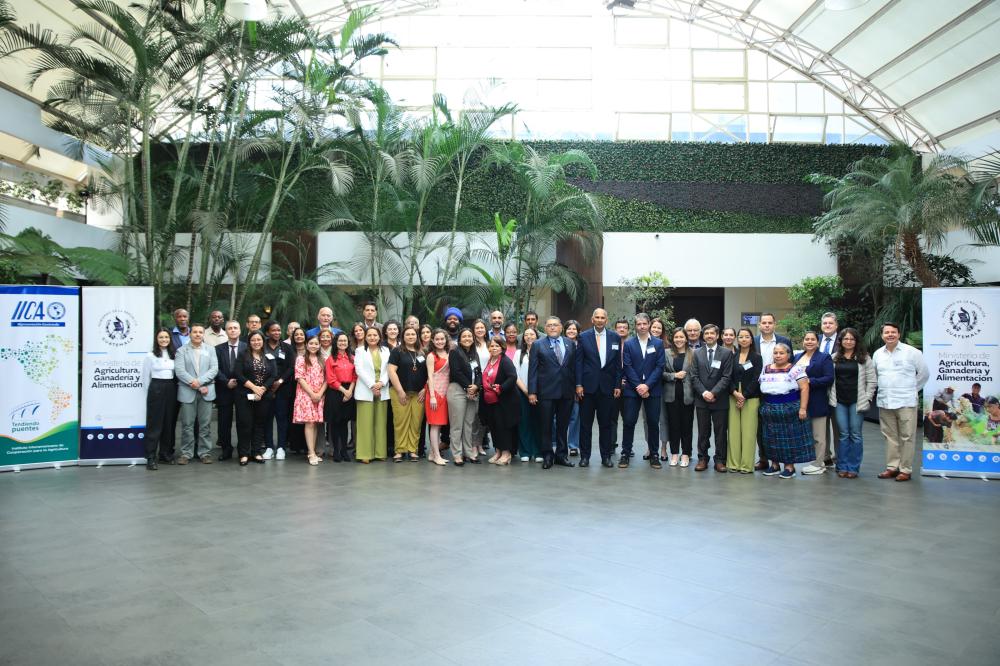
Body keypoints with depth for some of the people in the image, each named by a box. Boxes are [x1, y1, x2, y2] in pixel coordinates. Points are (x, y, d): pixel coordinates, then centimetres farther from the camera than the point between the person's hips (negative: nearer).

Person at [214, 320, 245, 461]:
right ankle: (226, 450, 14)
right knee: (224, 422, 5)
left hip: (242, 388, -1)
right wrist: (227, 382, -11)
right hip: (224, 390, 2)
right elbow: (216, 369, 0)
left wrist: (238, 382, -11)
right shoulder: (218, 349, 7)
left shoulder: (246, 347, 2)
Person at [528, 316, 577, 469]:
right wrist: (532, 391, -8)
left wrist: (576, 387, 5)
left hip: (567, 392, 3)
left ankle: (561, 455, 22)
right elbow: (532, 369, -3)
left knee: (563, 426, 11)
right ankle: (547, 456, 15)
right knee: (546, 426, 3)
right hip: (546, 392, -2)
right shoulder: (538, 345, 1)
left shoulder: (570, 344, 9)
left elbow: (575, 366, 9)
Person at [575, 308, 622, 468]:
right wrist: (578, 384, -6)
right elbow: (578, 362, 0)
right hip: (588, 386, -1)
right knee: (585, 423, 5)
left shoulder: (615, 337, 6)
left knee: (606, 423, 7)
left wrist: (618, 385, 1)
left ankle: (606, 456, 17)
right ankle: (585, 456, 13)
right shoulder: (583, 337, 2)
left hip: (607, 387, 1)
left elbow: (618, 363, 6)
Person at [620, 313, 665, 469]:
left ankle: (654, 455, 14)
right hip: (632, 389, 0)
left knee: (653, 422, 4)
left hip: (652, 389, 0)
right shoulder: (628, 344, 4)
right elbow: (627, 367, -3)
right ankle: (625, 453, 9)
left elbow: (660, 366, -2)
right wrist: (638, 386, -12)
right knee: (629, 422, 0)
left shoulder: (658, 343, 5)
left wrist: (647, 385, -12)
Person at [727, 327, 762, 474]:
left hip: (751, 398, -3)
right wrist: (735, 393, -11)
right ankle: (733, 463, 7)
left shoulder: (756, 357, 2)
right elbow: (729, 378, 5)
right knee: (734, 430, 1)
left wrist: (744, 396, -11)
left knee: (748, 431, -4)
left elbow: (756, 379, -5)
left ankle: (747, 465, 1)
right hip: (733, 397, 3)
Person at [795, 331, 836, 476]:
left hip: (817, 403, -6)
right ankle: (815, 461, 22)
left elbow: (829, 378, -12)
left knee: (818, 435, 0)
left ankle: (818, 464, 8)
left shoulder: (824, 358, -3)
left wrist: (810, 382, -20)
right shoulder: (797, 357, 15)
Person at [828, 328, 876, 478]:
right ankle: (842, 467, 10)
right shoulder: (834, 358, 9)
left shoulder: (864, 358, 2)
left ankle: (853, 468, 7)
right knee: (843, 434, 5)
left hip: (857, 402, -2)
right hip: (839, 401, 2)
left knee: (855, 435, 1)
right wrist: (831, 397, 2)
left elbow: (872, 381, 1)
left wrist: (867, 398, -5)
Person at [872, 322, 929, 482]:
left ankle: (906, 469, 4)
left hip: (906, 402, -4)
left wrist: (912, 389, 7)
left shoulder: (912, 352, -3)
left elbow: (924, 374, 5)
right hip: (884, 402, 4)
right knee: (890, 436, 9)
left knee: (906, 437, -2)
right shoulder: (877, 354, 9)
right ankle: (892, 467, 17)